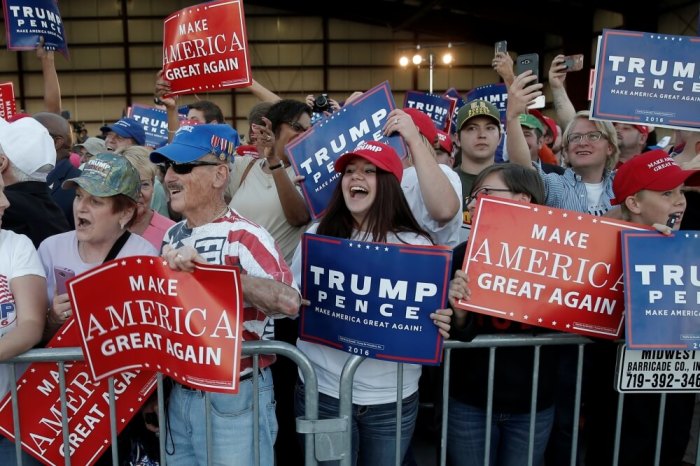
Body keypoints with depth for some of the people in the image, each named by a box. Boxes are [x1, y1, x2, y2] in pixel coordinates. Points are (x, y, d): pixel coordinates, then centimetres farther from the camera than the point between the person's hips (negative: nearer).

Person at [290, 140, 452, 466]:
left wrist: (441, 325, -19)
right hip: (323, 391, 0)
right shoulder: (319, 233, -4)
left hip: (392, 398, 0)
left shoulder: (416, 244, -6)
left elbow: (432, 315, 1)